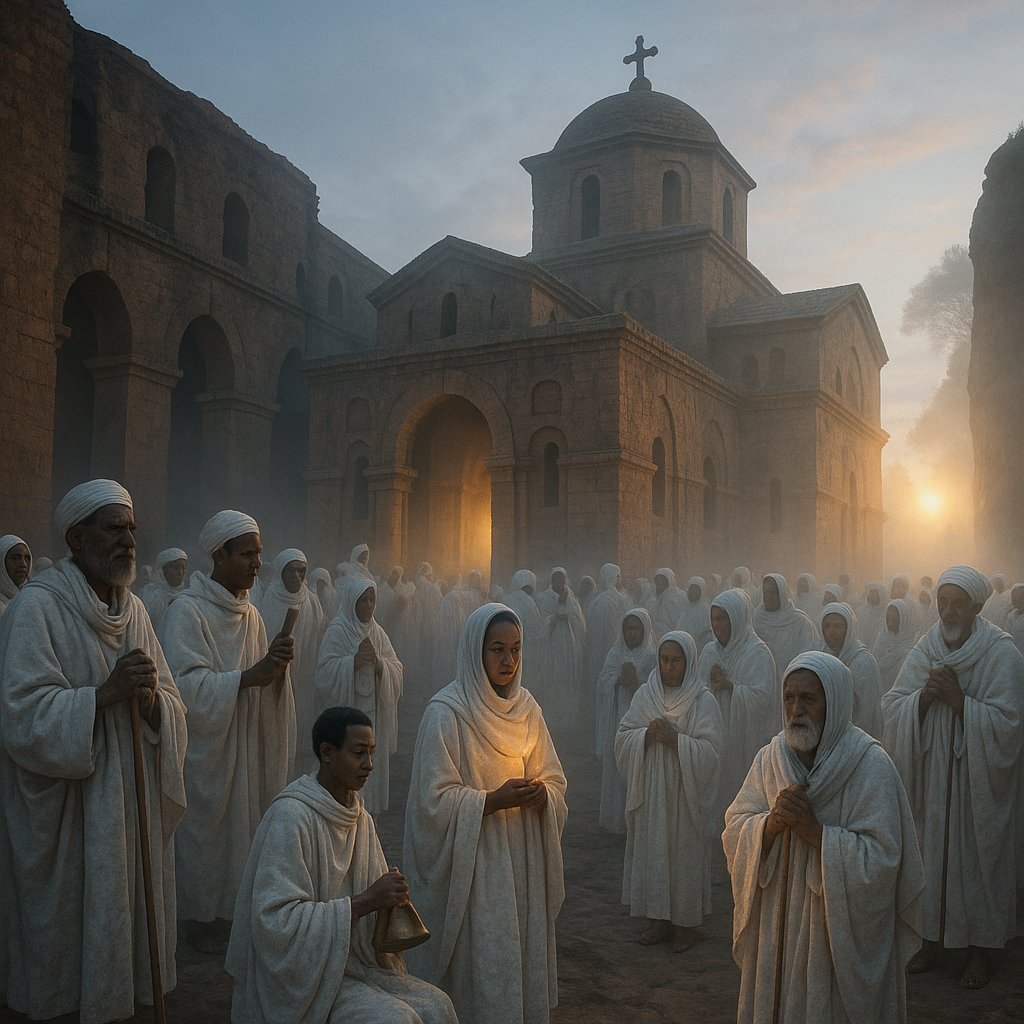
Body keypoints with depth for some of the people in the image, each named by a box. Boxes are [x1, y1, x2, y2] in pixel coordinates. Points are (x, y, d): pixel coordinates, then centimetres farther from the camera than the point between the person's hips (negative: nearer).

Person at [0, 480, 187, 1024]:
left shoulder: (133, 609, 7)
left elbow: (174, 709, 5)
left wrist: (150, 698, -16)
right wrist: (105, 693, -25)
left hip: (130, 805, 6)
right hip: (65, 811, -6)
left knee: (123, 914, 15)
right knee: (69, 932, 6)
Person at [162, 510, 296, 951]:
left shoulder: (249, 612, 8)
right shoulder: (186, 610, -14)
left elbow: (263, 683, 10)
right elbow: (186, 685, -22)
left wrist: (276, 664, -12)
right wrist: (247, 677, -28)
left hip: (247, 743, 7)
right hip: (206, 745, -6)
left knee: (245, 820, 12)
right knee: (206, 825, 4)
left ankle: (234, 902, 29)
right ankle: (200, 915, 21)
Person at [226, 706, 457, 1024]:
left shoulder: (360, 818, 6)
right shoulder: (290, 816, -18)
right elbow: (277, 920, -23)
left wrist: (390, 897, -10)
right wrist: (364, 902, -23)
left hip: (351, 961, 7)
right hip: (300, 977, -7)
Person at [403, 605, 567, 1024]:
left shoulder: (526, 708, 5)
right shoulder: (446, 713, -14)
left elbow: (554, 780, 10)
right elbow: (434, 800, -14)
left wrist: (542, 793, -12)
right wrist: (494, 800, -24)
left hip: (522, 861, 6)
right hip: (473, 866, -5)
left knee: (525, 962, 12)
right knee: (483, 973, -1)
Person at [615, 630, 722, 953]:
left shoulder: (703, 702, -8)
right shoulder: (644, 695, 2)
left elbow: (709, 751, -12)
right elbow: (622, 738, 1)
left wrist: (675, 739, -22)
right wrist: (646, 734, -17)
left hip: (686, 794, -3)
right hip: (650, 792, 3)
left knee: (685, 853, 4)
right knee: (652, 852, 8)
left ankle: (685, 923, 19)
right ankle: (659, 919, 23)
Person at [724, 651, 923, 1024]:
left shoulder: (870, 766, -15)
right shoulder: (769, 758, 0)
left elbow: (879, 860, -20)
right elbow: (734, 832, -2)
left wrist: (813, 829, -25)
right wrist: (771, 823, -21)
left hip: (841, 933, -4)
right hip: (775, 923, 4)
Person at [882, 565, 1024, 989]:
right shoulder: (925, 648, 1)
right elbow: (892, 706, -2)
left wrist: (959, 700, -22)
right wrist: (923, 697, -19)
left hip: (978, 779, -3)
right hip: (930, 775, 3)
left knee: (976, 854, 6)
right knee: (931, 849, 9)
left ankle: (979, 948, 22)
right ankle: (932, 936, 26)